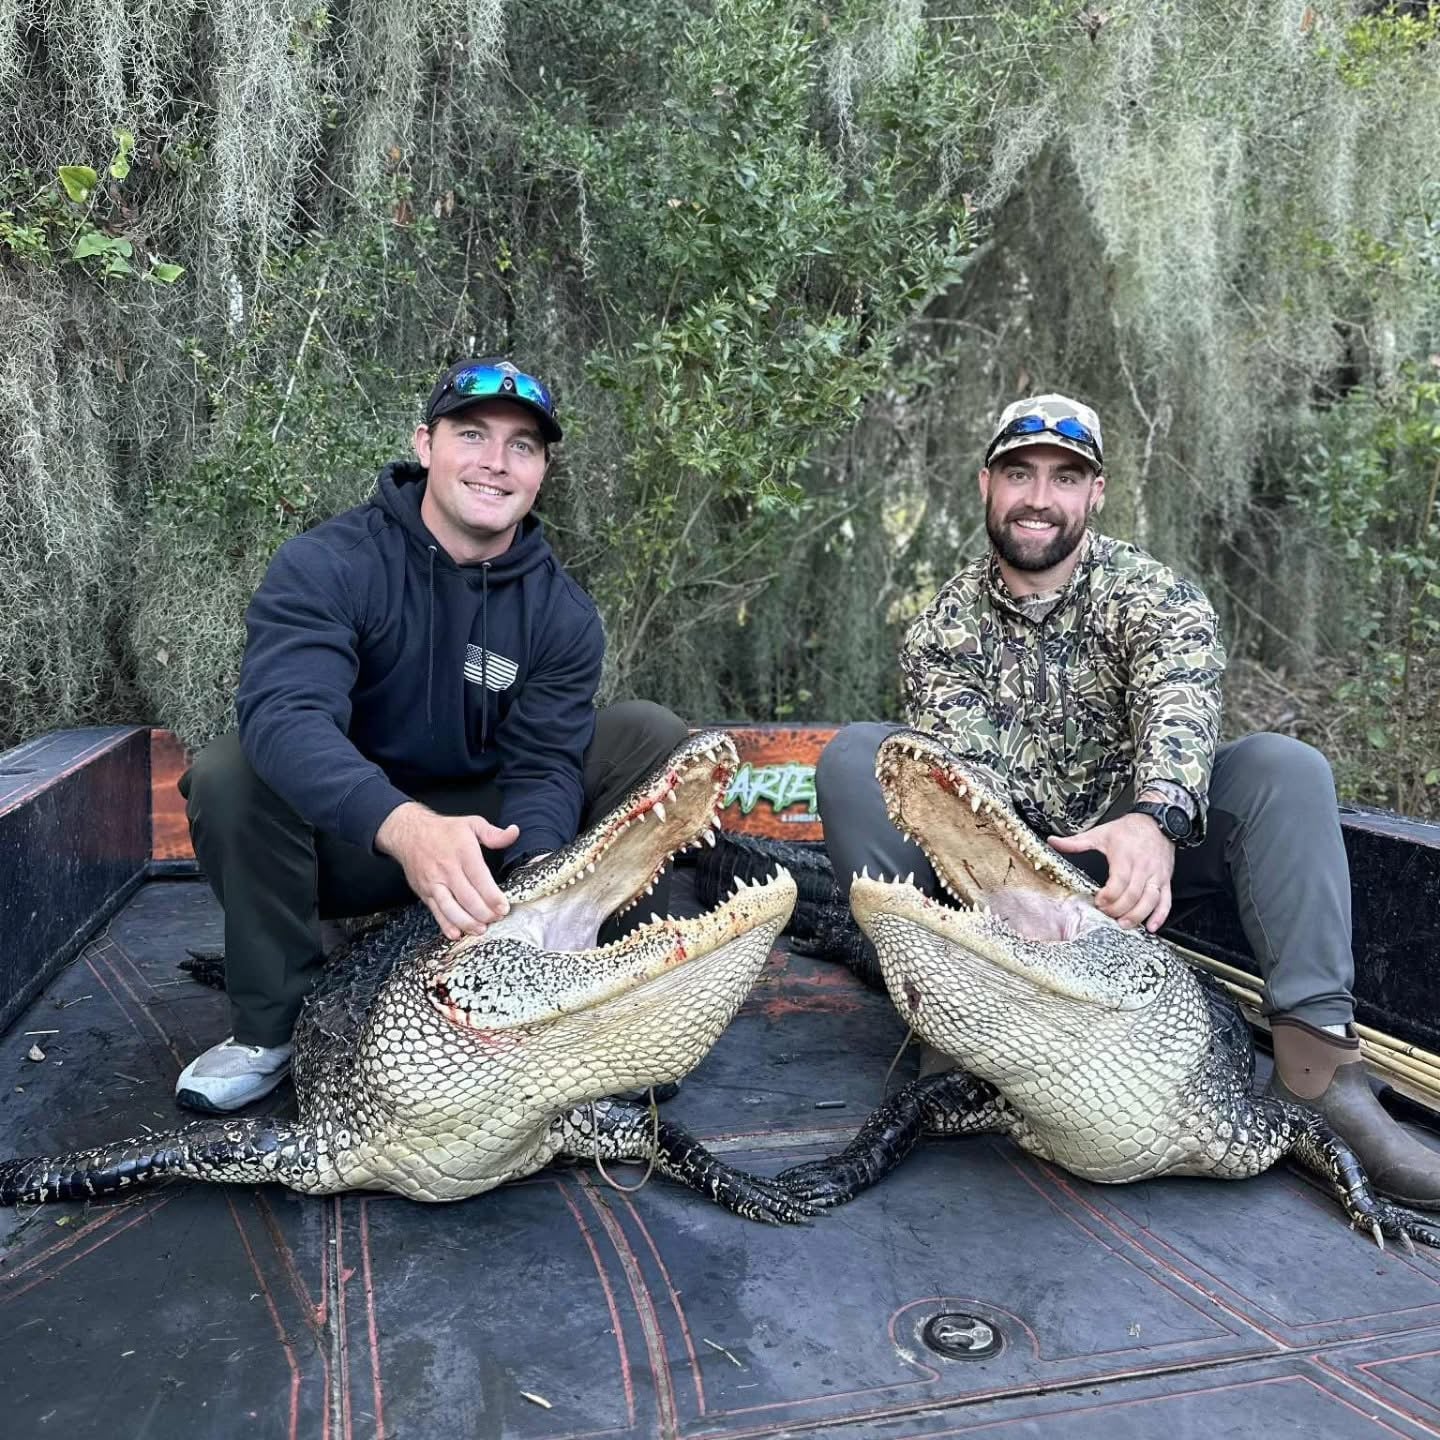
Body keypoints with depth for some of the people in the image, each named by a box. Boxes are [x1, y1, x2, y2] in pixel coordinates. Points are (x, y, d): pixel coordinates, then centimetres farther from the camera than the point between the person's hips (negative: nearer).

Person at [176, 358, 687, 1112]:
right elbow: (282, 711, -36)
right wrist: (405, 826, -55)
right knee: (229, 774, -31)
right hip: (351, 843, -2)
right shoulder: (328, 564, -19)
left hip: (490, 833, 2)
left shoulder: (562, 610, -8)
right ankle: (268, 1027, -12)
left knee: (649, 736, -14)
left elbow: (543, 763, -15)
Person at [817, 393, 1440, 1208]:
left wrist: (1155, 819, -50)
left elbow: (1181, 708, -28)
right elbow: (960, 770, -17)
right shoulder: (947, 624, -2)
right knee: (854, 758, -20)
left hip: (1129, 865, 0)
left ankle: (1317, 1062, -31)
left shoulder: (1155, 596, -5)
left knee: (1286, 767, -23)